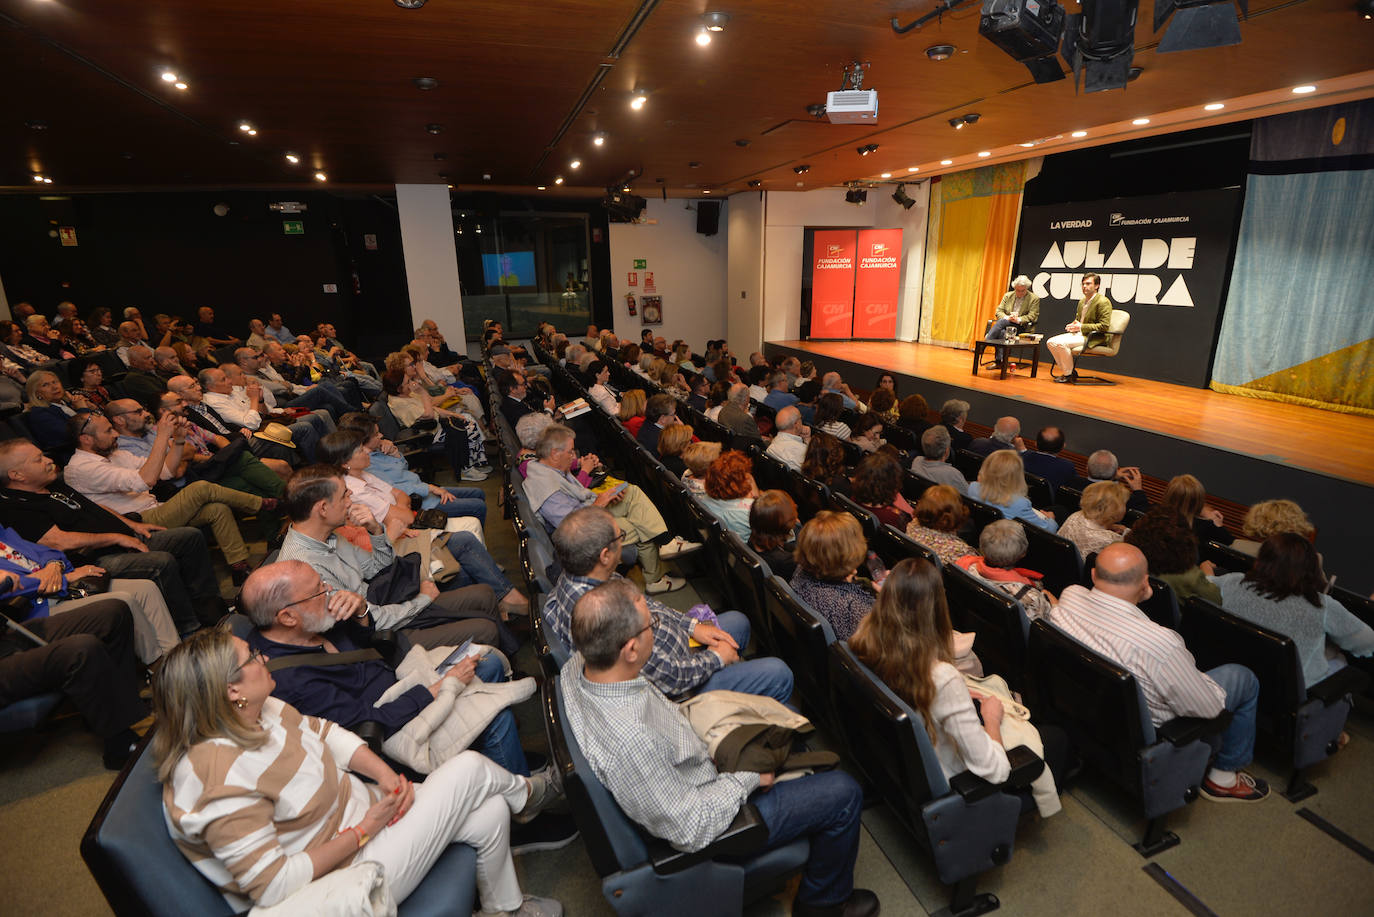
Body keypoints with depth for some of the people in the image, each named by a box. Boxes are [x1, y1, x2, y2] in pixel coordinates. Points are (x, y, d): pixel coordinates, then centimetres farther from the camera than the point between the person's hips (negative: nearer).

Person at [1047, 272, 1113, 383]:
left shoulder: (1103, 302, -11)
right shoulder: (1082, 301, 16)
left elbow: (1104, 326, -17)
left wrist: (1081, 327, -18)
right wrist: (1072, 325, 4)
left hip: (1095, 338, -9)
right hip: (1079, 333, 9)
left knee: (1061, 343, -29)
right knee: (1050, 342, -7)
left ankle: (1069, 374, -13)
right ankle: (1067, 371, 0)